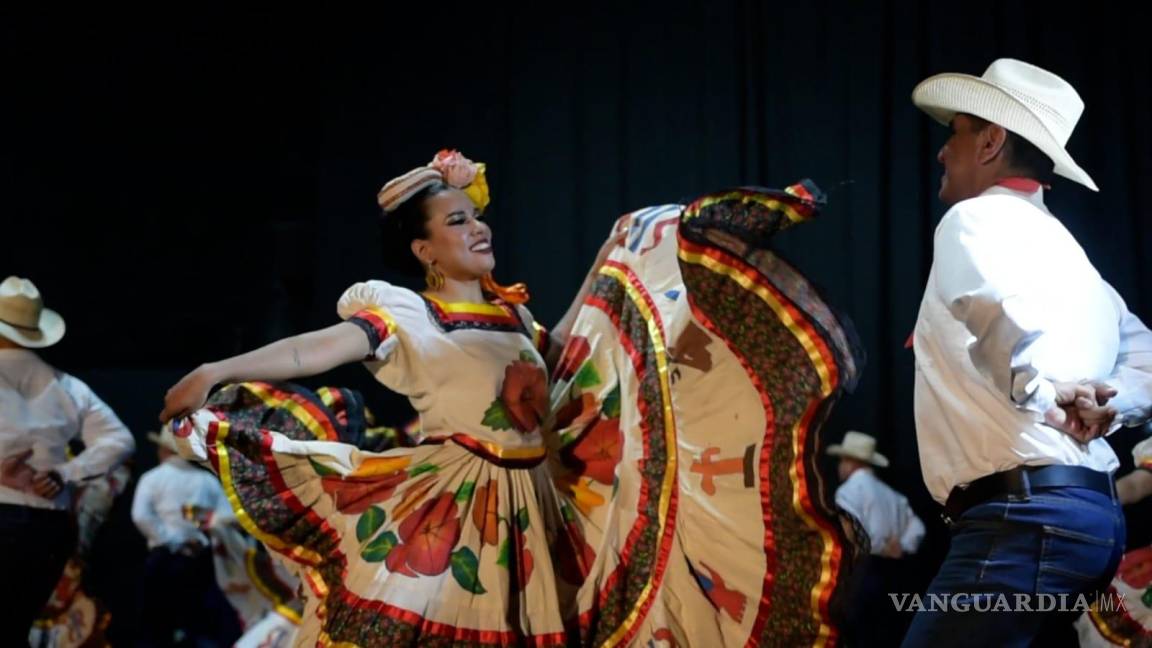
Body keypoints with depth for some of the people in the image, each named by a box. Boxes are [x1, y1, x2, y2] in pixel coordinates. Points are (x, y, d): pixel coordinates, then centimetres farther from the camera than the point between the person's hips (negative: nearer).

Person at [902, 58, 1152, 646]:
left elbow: (1001, 304, -26)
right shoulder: (1063, 245, 26)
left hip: (1024, 515, -10)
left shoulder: (977, 218, -2)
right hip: (1088, 510, 10)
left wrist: (1042, 398, -16)